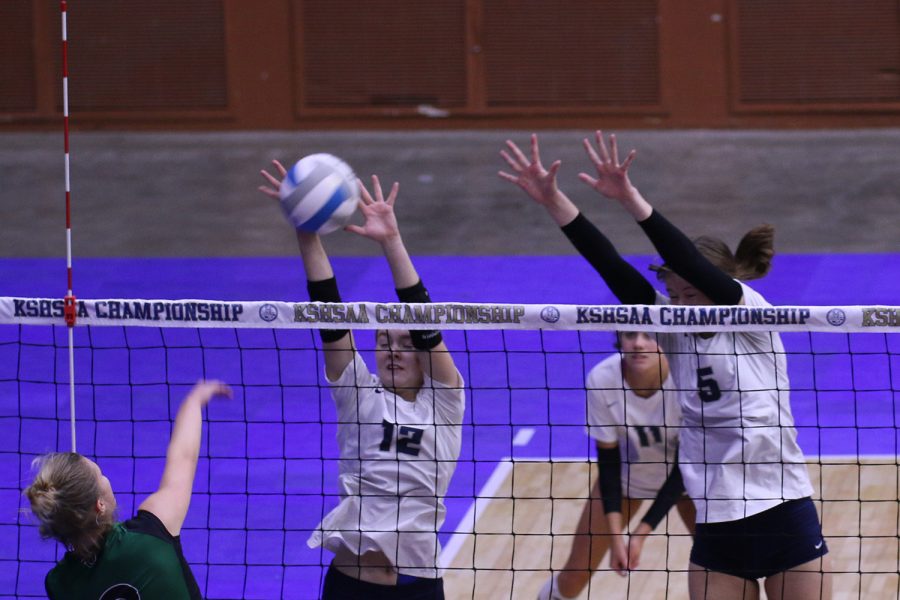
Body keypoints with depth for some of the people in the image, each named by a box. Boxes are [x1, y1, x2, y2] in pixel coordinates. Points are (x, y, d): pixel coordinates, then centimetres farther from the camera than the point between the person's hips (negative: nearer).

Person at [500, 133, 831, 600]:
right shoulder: (675, 332, 5)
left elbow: (694, 264, -23)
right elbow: (615, 270, -4)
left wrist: (631, 201, -34)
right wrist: (554, 202, -14)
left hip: (785, 520, -5)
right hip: (717, 530, 5)